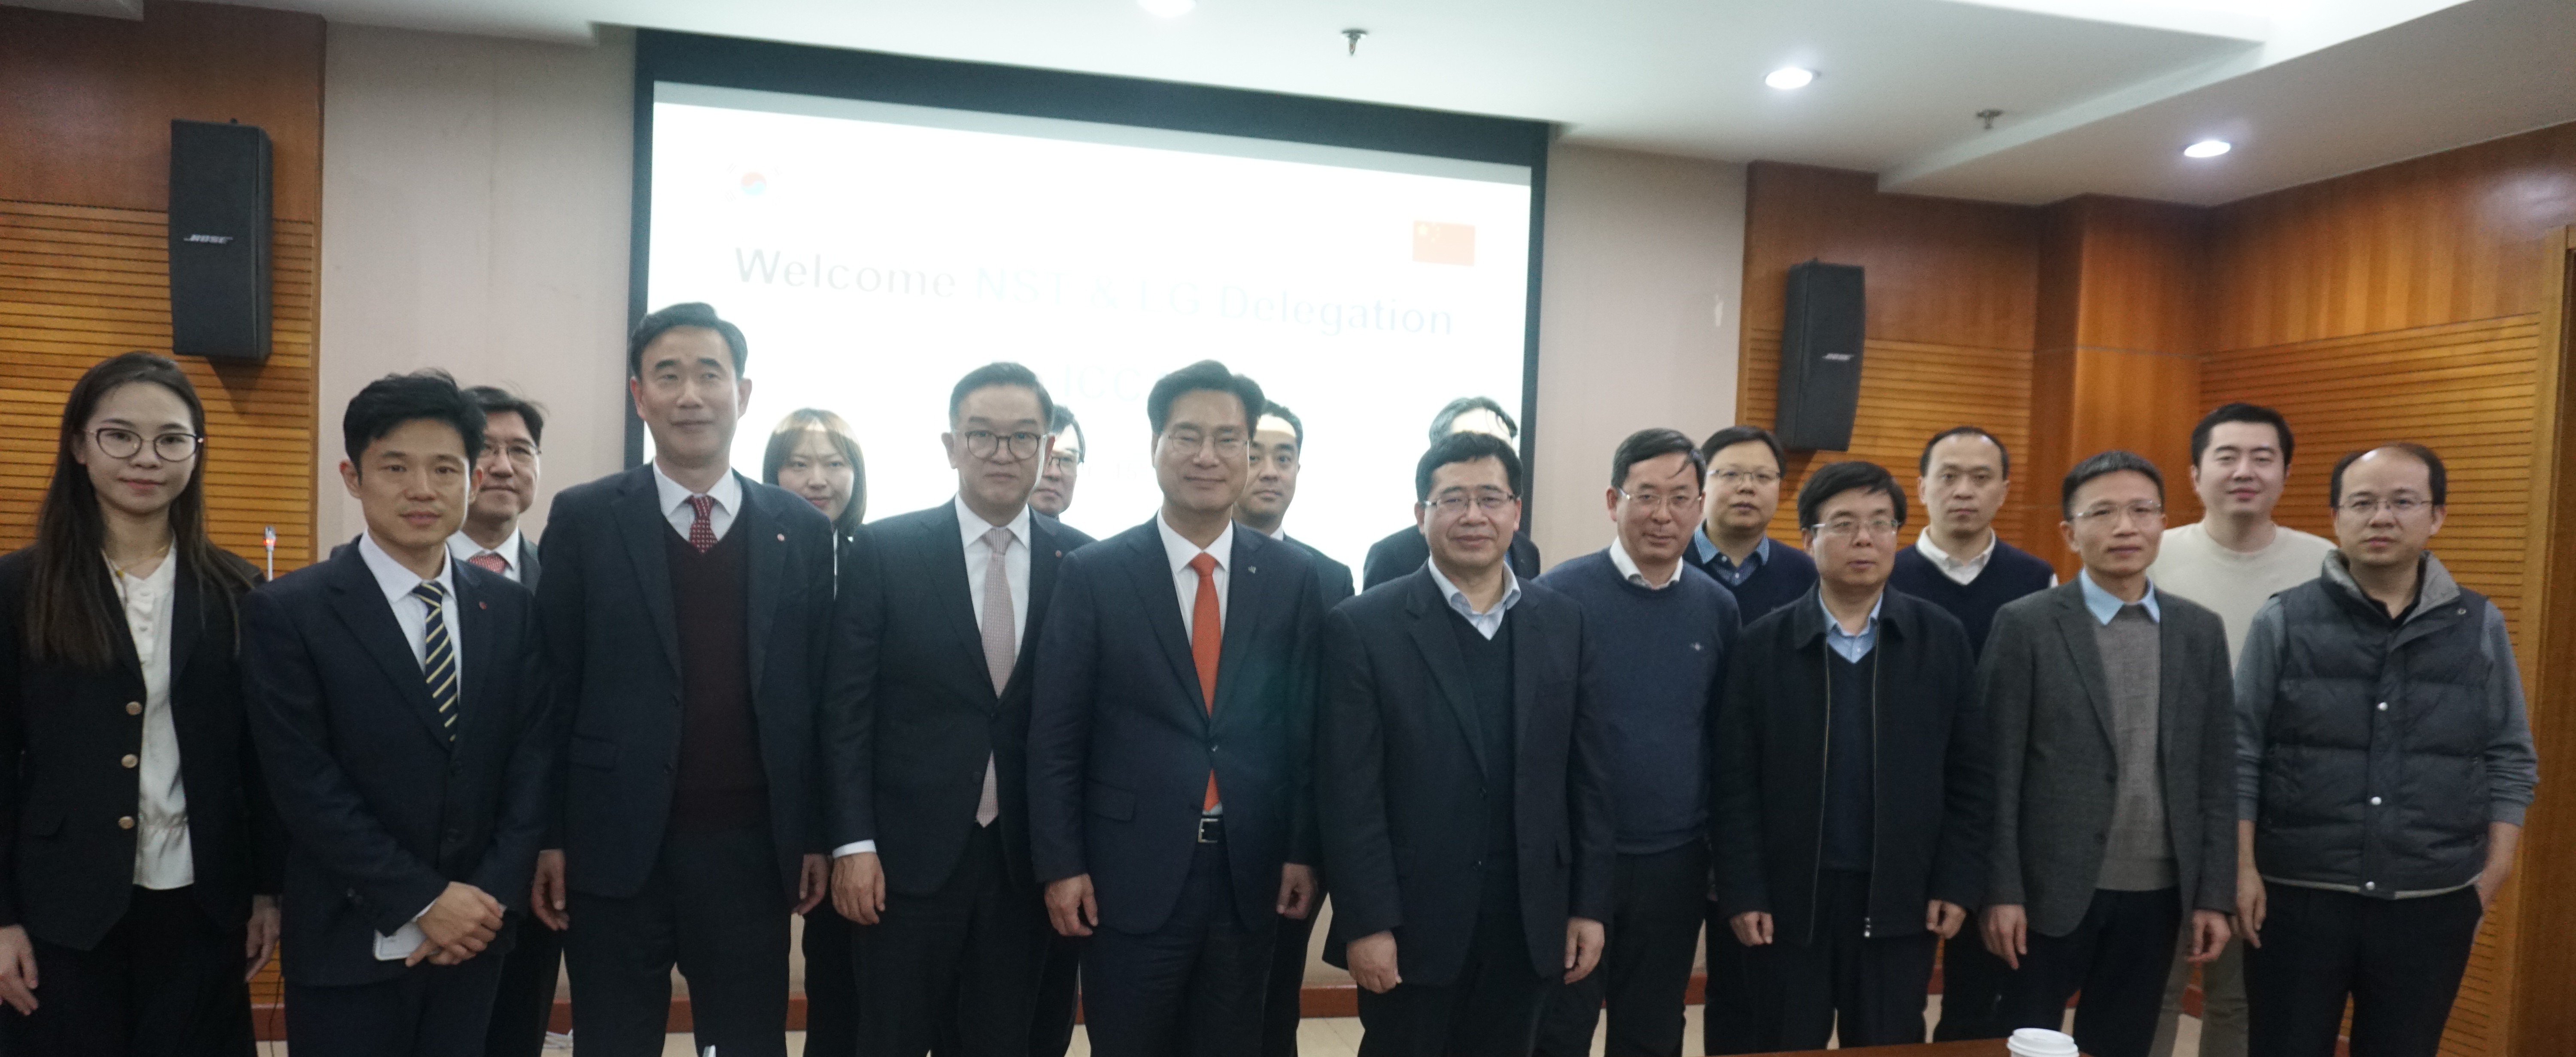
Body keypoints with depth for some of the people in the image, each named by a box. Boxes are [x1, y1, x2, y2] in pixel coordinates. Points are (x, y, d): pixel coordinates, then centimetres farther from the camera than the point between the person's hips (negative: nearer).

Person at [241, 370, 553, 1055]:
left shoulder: (512, 609, 3)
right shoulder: (288, 614, -8)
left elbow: (533, 761, 1)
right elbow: (307, 788, -12)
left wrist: (491, 895, -9)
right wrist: (425, 901, -13)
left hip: (475, 937, 3)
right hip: (349, 947, -3)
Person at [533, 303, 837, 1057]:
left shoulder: (802, 531, 4)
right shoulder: (584, 519, 0)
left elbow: (816, 694, 5)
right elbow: (552, 687, 0)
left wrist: (816, 834, 4)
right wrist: (548, 836, -2)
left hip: (751, 847, 1)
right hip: (616, 846, -1)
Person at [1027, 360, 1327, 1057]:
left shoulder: (1293, 577, 2)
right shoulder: (1093, 574, -3)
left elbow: (1307, 726, 4)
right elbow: (1055, 735, -3)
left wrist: (1304, 849, 3)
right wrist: (1060, 863, -7)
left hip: (1249, 872, 2)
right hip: (1131, 871, -2)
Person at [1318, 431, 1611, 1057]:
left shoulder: (1566, 624, 4)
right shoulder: (1363, 627, -7)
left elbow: (1590, 779, 6)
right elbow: (1350, 793, -10)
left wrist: (1589, 906, 4)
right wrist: (1366, 922, -12)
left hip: (1528, 919, 3)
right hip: (1412, 918, -3)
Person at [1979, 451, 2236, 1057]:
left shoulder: (2201, 631, 7)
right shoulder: (2026, 625, -6)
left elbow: (2215, 774, 7)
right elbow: (1998, 772, -7)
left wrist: (2214, 894, 4)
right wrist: (2001, 891, -10)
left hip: (2157, 894, 4)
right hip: (2053, 891, -3)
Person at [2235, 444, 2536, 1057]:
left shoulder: (2480, 626, 4)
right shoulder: (2283, 621, -2)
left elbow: (2511, 759, 8)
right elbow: (2241, 754, -1)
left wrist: (2494, 871, 1)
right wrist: (2243, 869, -5)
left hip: (2433, 903, 2)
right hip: (2297, 896, -1)